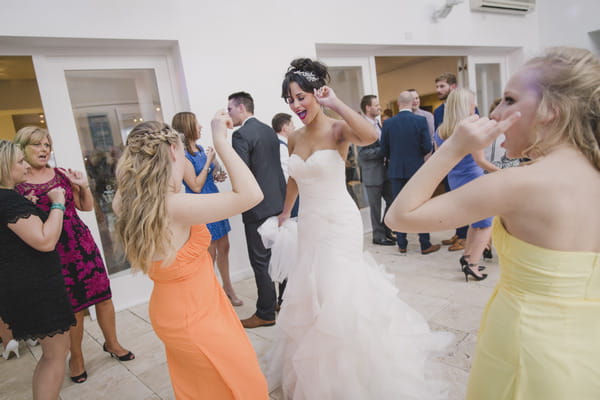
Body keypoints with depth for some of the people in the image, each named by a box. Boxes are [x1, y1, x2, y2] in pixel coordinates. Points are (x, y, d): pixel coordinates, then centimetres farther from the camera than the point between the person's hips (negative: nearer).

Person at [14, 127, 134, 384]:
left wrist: (84, 186, -3)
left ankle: (111, 343, 30)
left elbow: (86, 207, 12)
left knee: (104, 296, 8)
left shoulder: (62, 175, 5)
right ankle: (76, 357, 30)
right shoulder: (15, 185, -3)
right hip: (53, 254, -3)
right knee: (73, 307, 5)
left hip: (83, 244, 3)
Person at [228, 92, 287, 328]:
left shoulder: (241, 135, -14)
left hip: (258, 207, -9)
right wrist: (281, 195, 15)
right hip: (278, 202, 9)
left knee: (261, 260, 1)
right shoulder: (270, 131, 12)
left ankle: (265, 313, 12)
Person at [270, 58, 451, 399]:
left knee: (338, 294, 0)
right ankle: (318, 372, 42)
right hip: (309, 224, 7)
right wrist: (285, 212, 30)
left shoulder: (337, 129, -13)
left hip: (339, 223, -7)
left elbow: (371, 135, -37)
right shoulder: (295, 138, 5)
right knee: (312, 294, 17)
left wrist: (336, 103, -28)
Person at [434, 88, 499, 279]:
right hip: (473, 180, -7)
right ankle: (472, 264, -2)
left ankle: (467, 257, 23)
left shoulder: (441, 131, 3)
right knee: (486, 224, 5)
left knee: (476, 221, 23)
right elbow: (480, 161, -17)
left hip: (454, 182, 7)